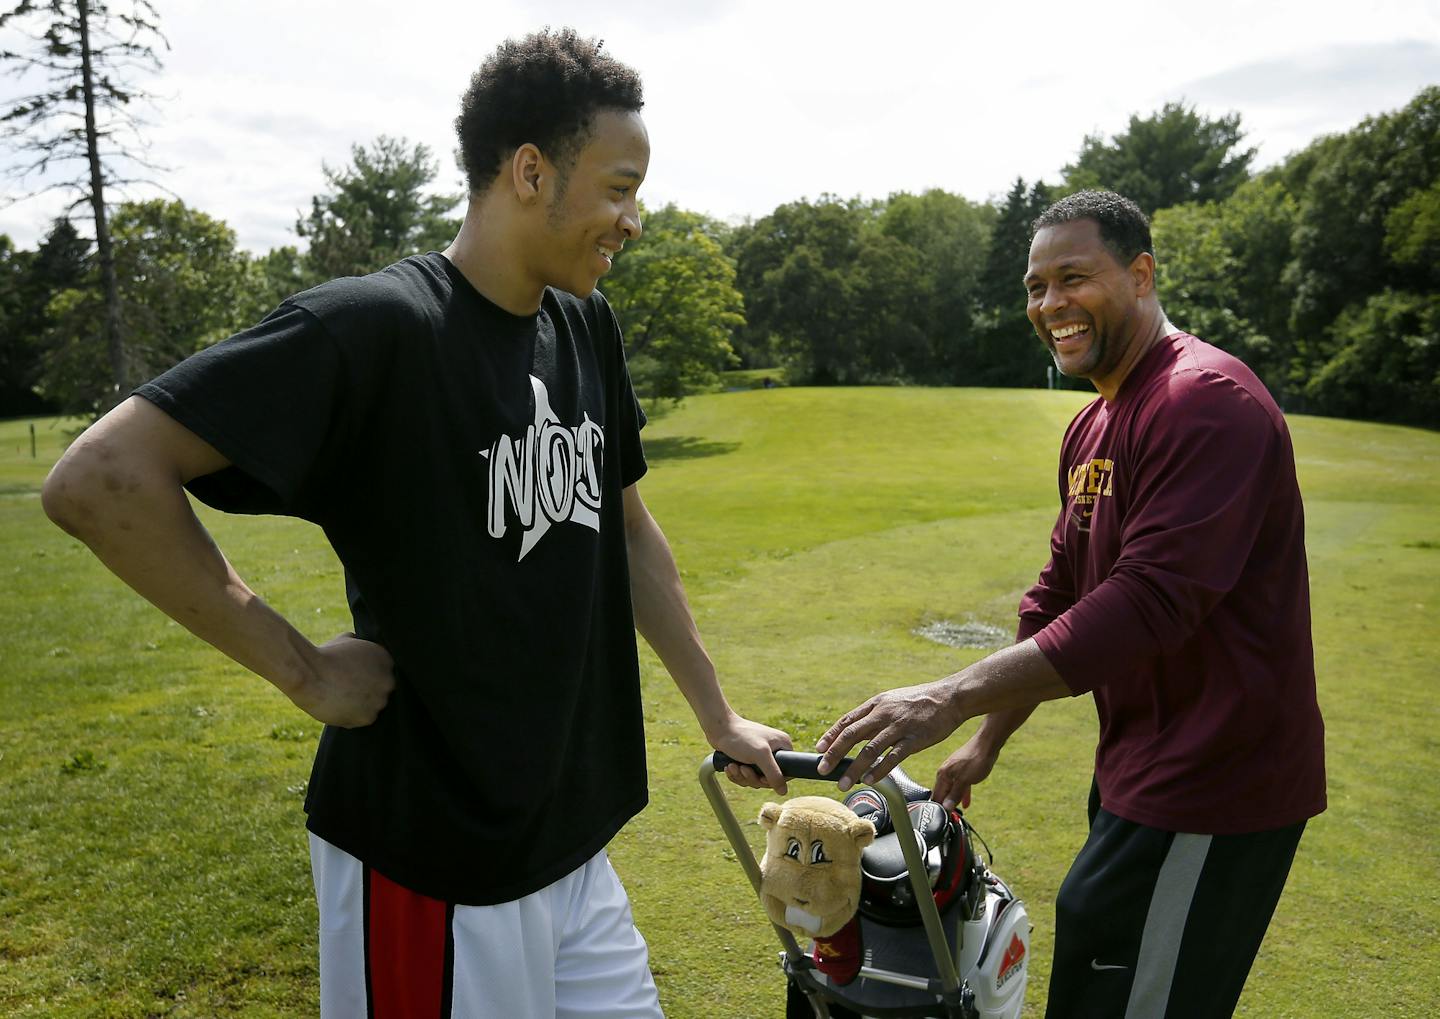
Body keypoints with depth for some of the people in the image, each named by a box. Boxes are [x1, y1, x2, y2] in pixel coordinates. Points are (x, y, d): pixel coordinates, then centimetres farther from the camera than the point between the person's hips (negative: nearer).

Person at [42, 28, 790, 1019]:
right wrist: (302, 668, -19)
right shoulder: (375, 325, -19)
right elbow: (97, 481, -22)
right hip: (430, 863, -7)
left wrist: (719, 715, 15)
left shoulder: (586, 328, 4)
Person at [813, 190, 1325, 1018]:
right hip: (1141, 774, 9)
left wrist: (953, 698, -33)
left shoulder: (1207, 401, -19)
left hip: (1210, 790, -9)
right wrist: (987, 741, 13)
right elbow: (1057, 599, 15)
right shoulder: (1094, 428, 12)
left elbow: (1151, 601, -30)